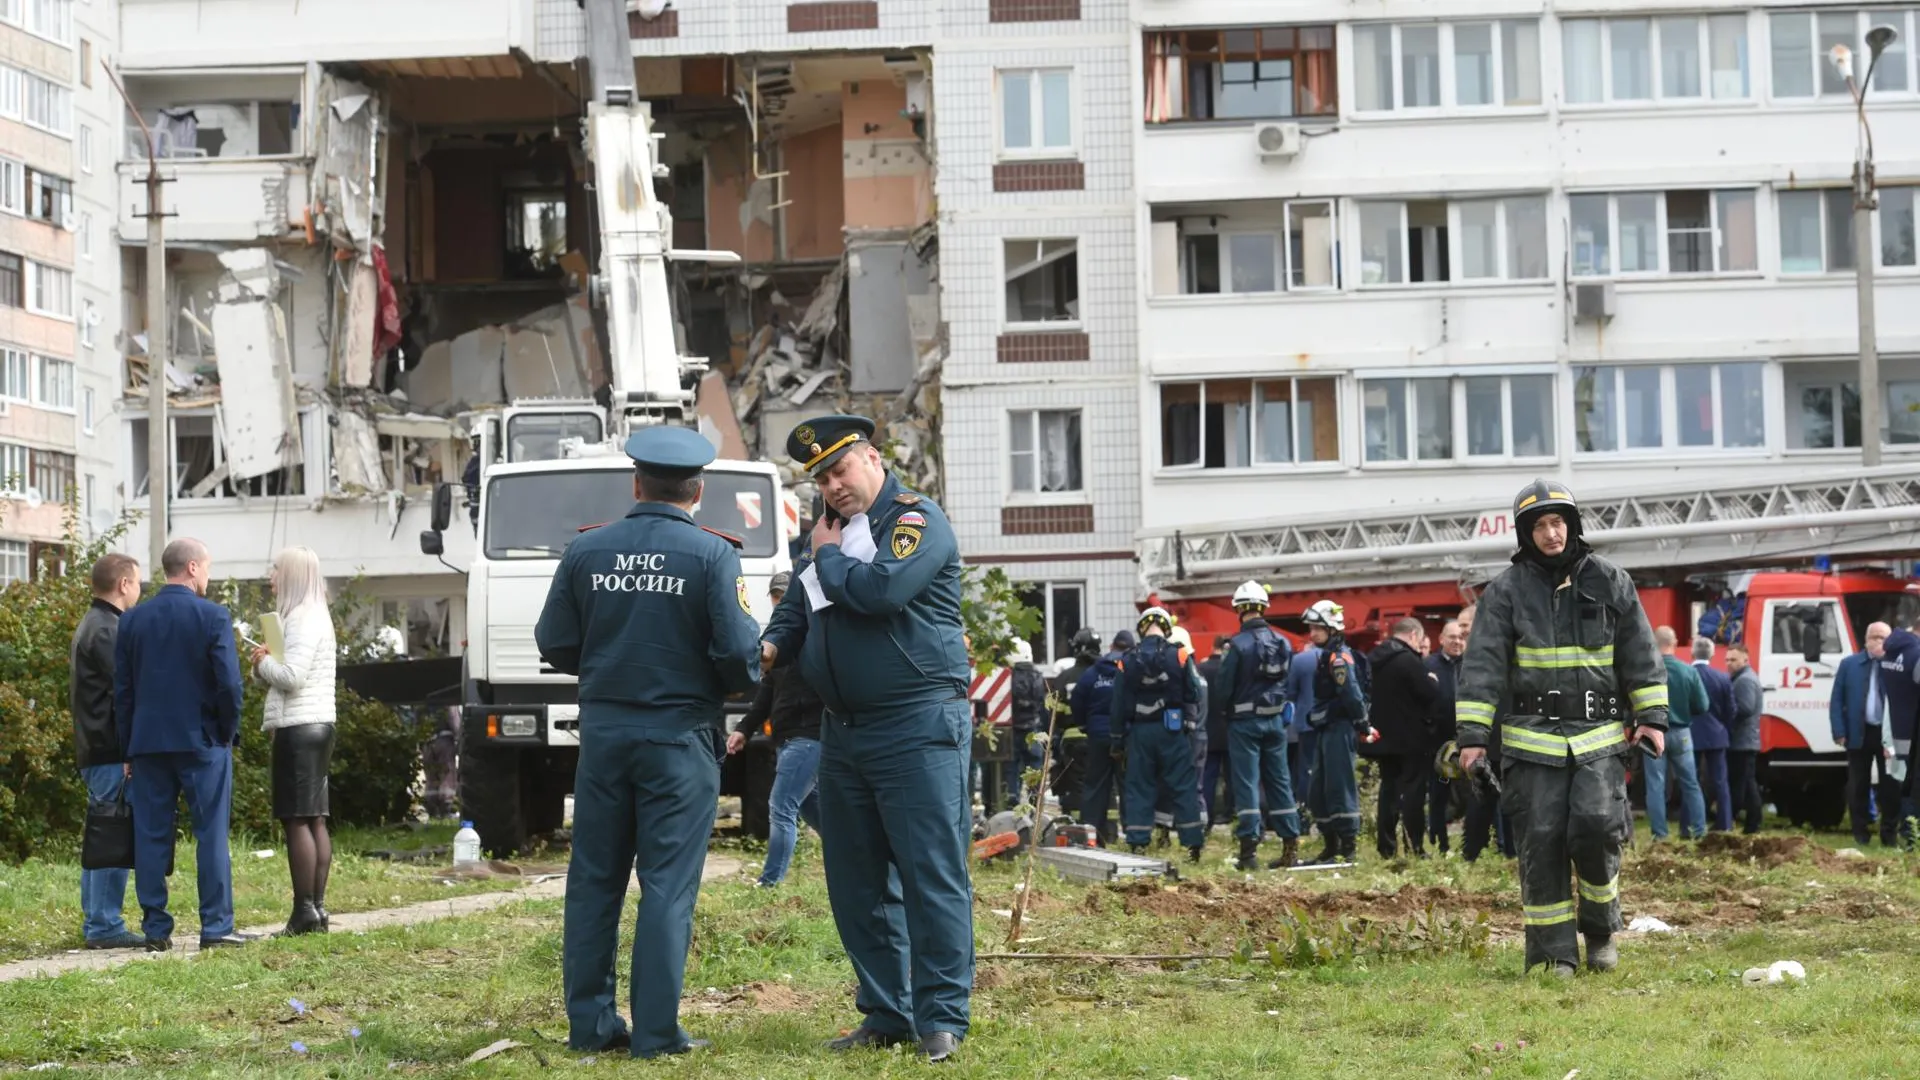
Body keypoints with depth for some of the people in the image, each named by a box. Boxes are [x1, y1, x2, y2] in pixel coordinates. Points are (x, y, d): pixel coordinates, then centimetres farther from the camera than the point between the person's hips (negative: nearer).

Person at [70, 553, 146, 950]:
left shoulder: (89, 626, 18)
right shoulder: (107, 631, -15)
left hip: (92, 750, 11)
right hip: (112, 752, -11)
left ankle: (95, 924, 18)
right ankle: (105, 926, -8)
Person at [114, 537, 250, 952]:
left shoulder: (133, 619, 6)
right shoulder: (213, 617, -8)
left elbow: (122, 689, 7)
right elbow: (229, 684, -12)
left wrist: (128, 748, 12)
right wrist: (228, 732, 2)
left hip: (147, 743, 4)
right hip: (201, 742, -4)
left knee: (151, 837, 6)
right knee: (211, 835, 1)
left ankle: (156, 929, 6)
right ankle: (216, 927, 0)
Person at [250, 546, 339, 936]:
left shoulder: (303, 618, -12)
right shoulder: (312, 616, 19)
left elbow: (292, 676, -21)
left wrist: (264, 662, -4)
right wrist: (265, 664, 4)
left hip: (299, 728, -10)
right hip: (315, 726, 10)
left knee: (297, 820, -10)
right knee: (314, 820, 9)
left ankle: (305, 911, -11)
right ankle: (317, 907, 10)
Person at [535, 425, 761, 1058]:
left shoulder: (586, 549, 2)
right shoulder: (713, 555, -8)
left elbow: (554, 645, 5)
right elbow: (738, 651, -12)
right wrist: (743, 680, 10)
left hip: (602, 729, 3)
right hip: (679, 735, -3)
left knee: (595, 880, 11)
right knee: (668, 885, 0)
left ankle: (590, 1023, 14)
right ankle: (656, 1032, 0)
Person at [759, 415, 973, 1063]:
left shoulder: (915, 519, -7)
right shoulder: (834, 530, 17)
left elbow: (882, 589, -23)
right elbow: (798, 607, 21)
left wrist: (829, 556, -5)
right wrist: (772, 645, 0)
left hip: (919, 725, -8)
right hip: (844, 732, 8)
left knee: (931, 875, -7)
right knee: (856, 883, 10)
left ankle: (942, 1019, -3)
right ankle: (885, 1014, 18)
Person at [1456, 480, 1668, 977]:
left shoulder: (1609, 582, 7)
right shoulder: (1506, 590, 2)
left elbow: (1640, 655, 11)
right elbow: (1482, 665, -3)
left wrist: (1651, 716, 4)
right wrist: (1473, 735, -9)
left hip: (1600, 735, 0)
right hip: (1533, 739, 0)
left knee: (1597, 825, -15)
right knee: (1541, 842, -3)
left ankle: (1601, 928, 9)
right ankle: (1553, 952, 5)